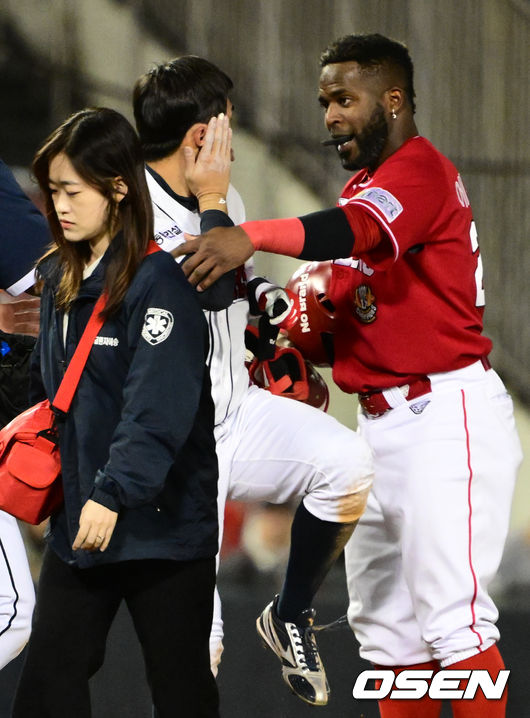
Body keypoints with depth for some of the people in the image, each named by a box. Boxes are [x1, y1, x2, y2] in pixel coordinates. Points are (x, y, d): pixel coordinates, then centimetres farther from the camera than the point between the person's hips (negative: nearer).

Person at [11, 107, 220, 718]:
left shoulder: (159, 283, -14)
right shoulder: (59, 278, 11)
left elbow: (158, 408, -24)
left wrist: (113, 494, -32)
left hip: (161, 524, -7)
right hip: (77, 525, 7)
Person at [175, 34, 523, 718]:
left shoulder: (421, 169, -12)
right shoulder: (360, 189, 21)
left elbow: (360, 231, -33)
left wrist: (250, 237, -48)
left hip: (445, 416, -10)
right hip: (380, 423, 10)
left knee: (453, 618, -13)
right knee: (384, 624, 11)